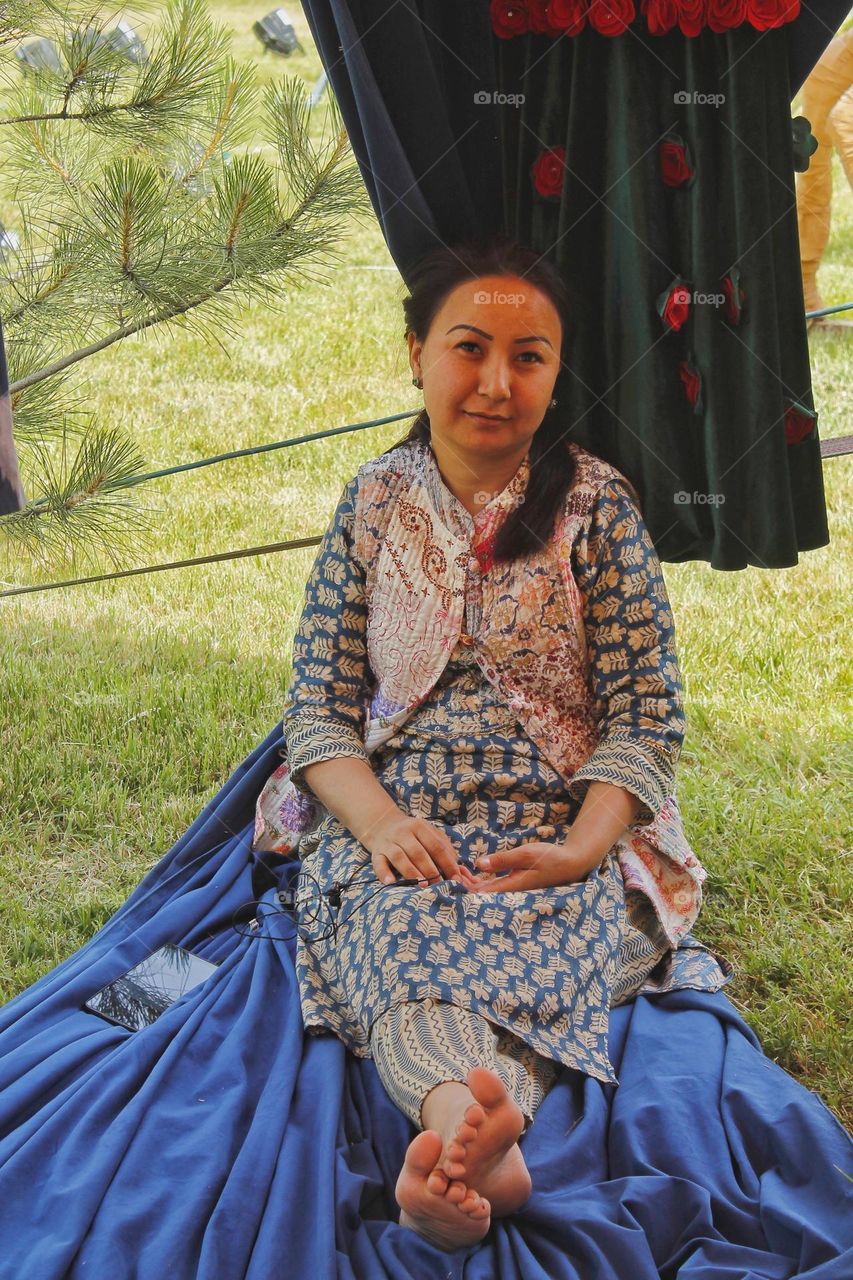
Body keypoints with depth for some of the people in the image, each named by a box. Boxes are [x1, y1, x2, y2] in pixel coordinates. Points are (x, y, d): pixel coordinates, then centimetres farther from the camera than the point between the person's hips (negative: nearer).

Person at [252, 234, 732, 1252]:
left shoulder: (597, 503, 4)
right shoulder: (373, 501, 9)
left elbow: (647, 712, 1)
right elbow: (317, 701, 6)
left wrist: (581, 848, -18)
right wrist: (380, 823, -16)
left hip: (563, 833, 0)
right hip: (393, 824, 1)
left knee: (526, 941, -35)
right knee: (403, 934, -34)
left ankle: (451, 1159, -61)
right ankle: (484, 1138, -63)